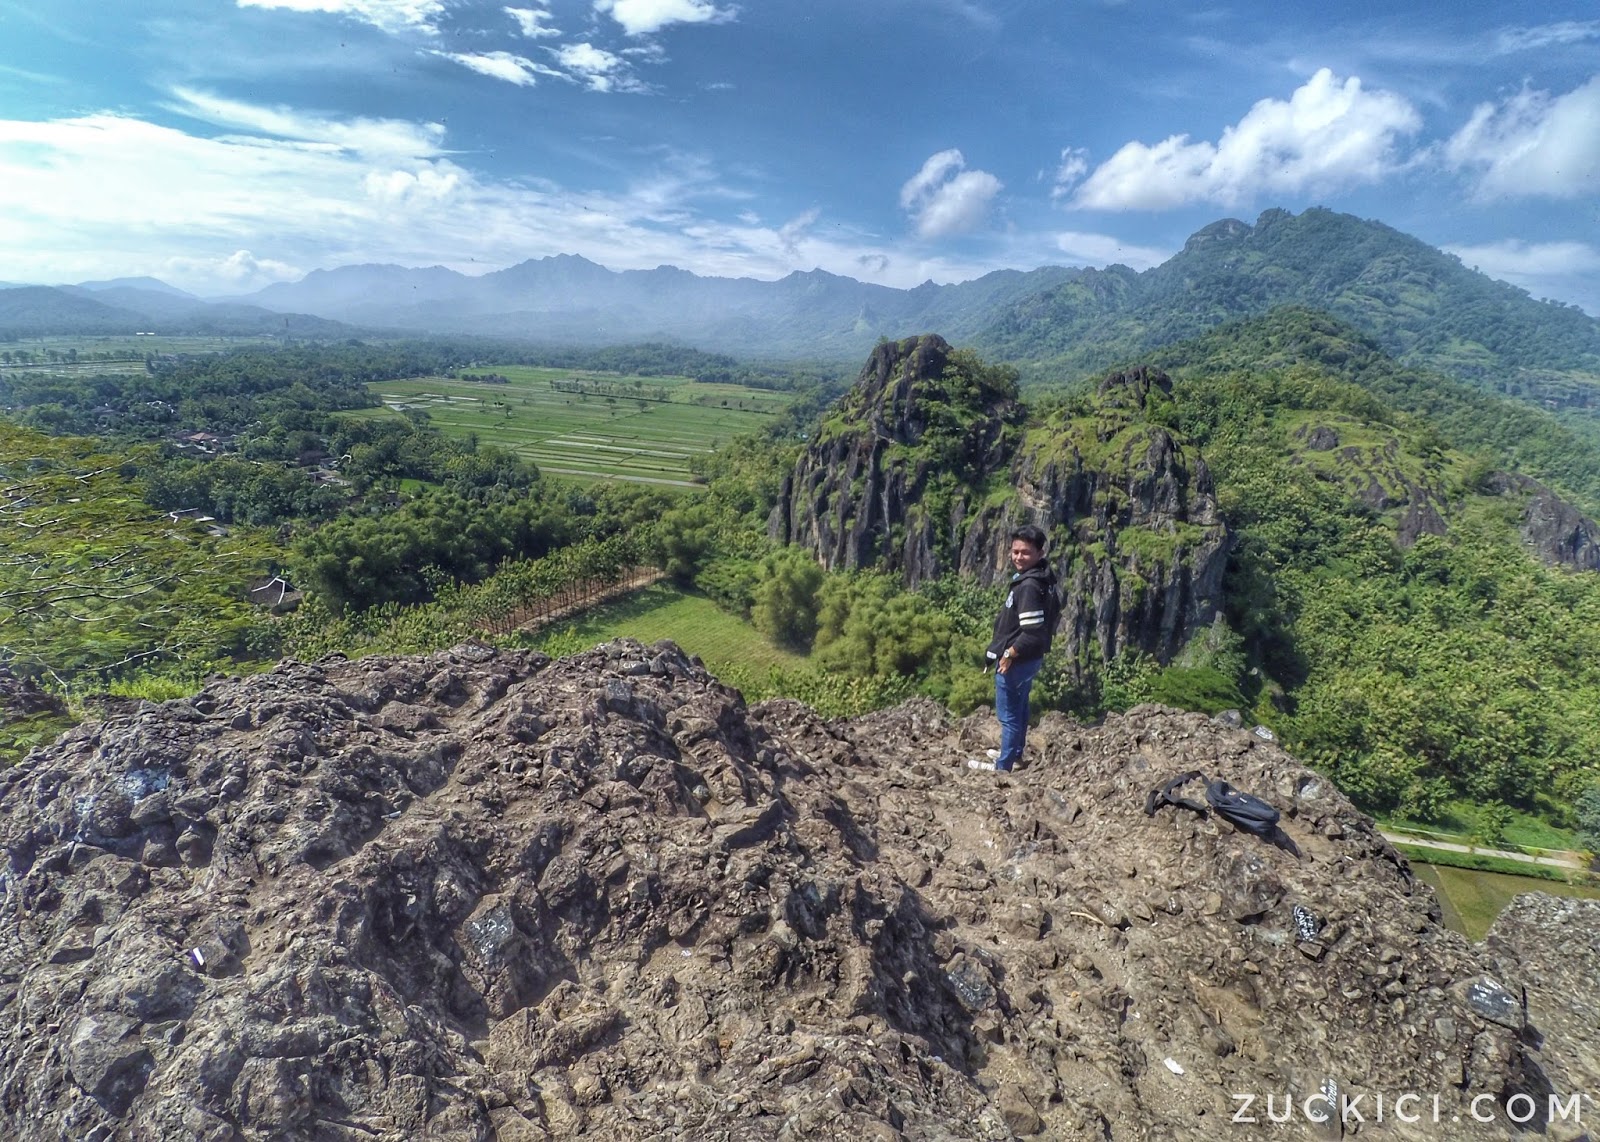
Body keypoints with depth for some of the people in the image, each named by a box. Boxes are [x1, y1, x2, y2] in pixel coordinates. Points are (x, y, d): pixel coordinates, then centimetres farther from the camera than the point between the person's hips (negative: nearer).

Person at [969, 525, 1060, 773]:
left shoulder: (1029, 586, -27)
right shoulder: (1042, 578, 5)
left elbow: (1033, 632, -30)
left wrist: (1009, 654, -17)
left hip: (1016, 660, -10)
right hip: (1029, 658, 10)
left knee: (1008, 714, 4)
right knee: (1019, 707, 24)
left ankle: (1003, 765, 17)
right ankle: (1015, 753, 41)